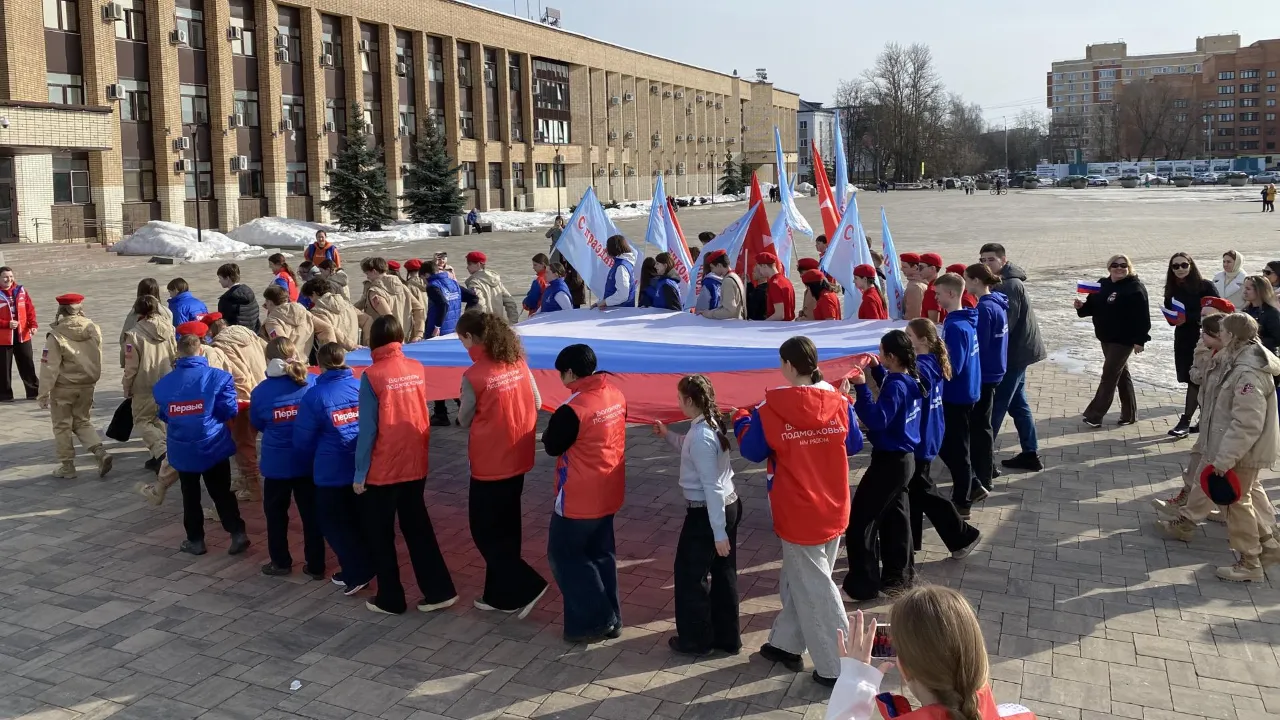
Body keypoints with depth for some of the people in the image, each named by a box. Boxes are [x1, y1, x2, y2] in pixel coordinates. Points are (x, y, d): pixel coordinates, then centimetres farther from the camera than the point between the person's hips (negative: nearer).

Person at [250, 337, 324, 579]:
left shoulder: (261, 391, -12)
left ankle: (280, 562, 27)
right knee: (311, 512, 12)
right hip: (308, 460, 2)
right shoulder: (313, 383, -9)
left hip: (277, 463, -2)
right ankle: (315, 565, 19)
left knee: (276, 513, 17)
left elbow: (257, 425, 4)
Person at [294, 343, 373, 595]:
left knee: (334, 523, 11)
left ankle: (357, 572, 6)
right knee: (360, 520, 19)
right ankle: (360, 568, 26)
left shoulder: (315, 396, -11)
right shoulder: (362, 387, -2)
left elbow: (302, 440, -3)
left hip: (332, 471, -4)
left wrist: (314, 460, 17)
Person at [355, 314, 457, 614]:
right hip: (415, 465, 5)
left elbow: (367, 429, -14)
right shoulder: (418, 369, -1)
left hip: (382, 470, -5)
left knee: (381, 535, 12)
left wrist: (360, 473, -8)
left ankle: (390, 599, 21)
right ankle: (439, 590, 18)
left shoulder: (372, 376, -15)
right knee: (417, 527, 17)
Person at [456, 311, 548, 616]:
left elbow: (465, 421, -6)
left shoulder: (473, 376, -18)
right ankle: (501, 595, 26)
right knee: (506, 528, 17)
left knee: (485, 531, 8)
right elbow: (536, 404, 8)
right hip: (517, 458, 7)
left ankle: (526, 587, 2)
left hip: (490, 463, -7)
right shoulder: (518, 363, 0)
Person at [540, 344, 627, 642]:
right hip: (608, 493, 8)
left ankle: (591, 621, 8)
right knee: (601, 554, 18)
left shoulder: (573, 408, -25)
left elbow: (552, 446, -11)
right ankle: (610, 619, 25)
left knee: (564, 555, 8)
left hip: (578, 499, -8)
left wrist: (552, 428, 7)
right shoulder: (616, 395, 0)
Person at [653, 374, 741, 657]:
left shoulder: (700, 436, -25)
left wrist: (718, 532, -22)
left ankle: (696, 640, 21)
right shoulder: (712, 424, 4)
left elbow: (711, 487, -25)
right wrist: (667, 435, 22)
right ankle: (727, 638, 29)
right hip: (729, 505, 9)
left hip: (706, 513, -9)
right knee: (723, 574, 17)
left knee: (690, 575, 8)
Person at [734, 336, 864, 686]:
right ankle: (786, 644, 33)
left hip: (798, 513, -5)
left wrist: (741, 418, 13)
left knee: (813, 588, 6)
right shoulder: (838, 402, -6)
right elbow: (854, 444, 8)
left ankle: (838, 668, 11)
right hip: (833, 509, 5)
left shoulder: (771, 408, -17)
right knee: (798, 577, 21)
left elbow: (752, 450, -4)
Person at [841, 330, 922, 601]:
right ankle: (898, 576, 34)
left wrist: (861, 387, -34)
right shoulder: (911, 380, 5)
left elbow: (876, 419, -33)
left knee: (859, 521, -4)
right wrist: (877, 369, 18)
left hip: (890, 461, -10)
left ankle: (865, 585, 1)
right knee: (894, 517, 21)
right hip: (903, 458, 10)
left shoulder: (896, 386, -23)